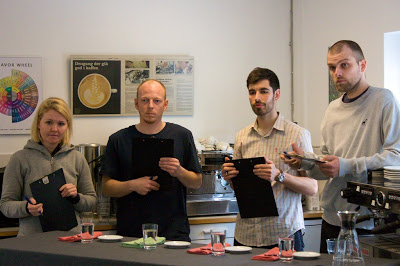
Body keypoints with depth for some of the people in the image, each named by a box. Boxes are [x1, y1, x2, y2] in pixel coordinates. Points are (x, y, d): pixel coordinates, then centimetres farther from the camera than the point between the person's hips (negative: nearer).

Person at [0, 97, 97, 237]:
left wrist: (76, 197, -3)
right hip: (32, 239, -2)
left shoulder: (77, 158, 13)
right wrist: (26, 207, -14)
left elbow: (92, 202, 18)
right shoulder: (20, 159, 5)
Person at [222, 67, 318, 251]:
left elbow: (312, 188, -6)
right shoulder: (242, 137, 10)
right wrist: (230, 177, -4)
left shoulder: (298, 134, -3)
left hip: (283, 233, -3)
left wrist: (279, 176, -20)